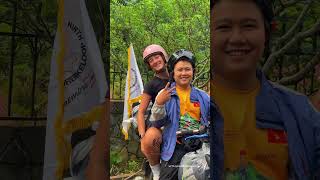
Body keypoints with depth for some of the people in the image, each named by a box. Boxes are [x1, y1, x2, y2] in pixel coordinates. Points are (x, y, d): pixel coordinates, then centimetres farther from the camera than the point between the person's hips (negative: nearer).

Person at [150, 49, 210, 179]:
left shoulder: (202, 96, 10)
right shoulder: (165, 94, 3)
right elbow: (156, 123, -4)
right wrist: (159, 104, -20)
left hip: (200, 146, 3)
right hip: (176, 147, -2)